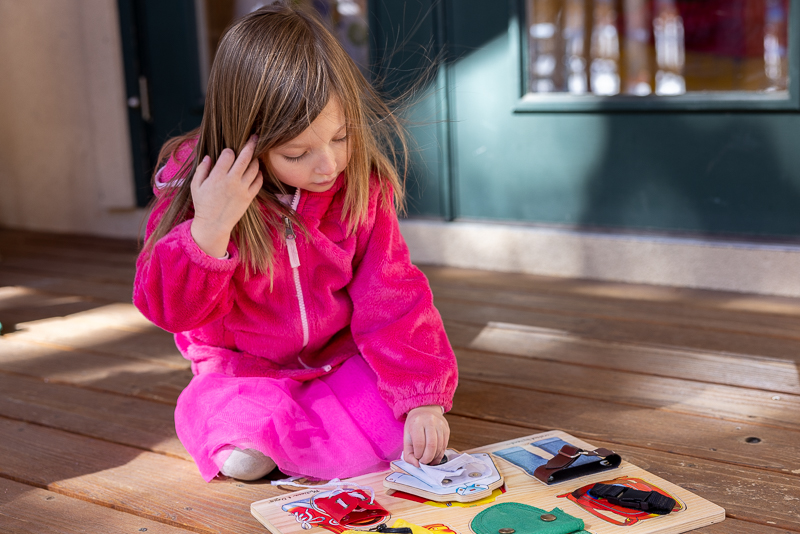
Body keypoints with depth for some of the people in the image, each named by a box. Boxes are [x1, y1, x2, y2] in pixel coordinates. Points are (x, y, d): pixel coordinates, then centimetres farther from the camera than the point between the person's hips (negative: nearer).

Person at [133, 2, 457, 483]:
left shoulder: (362, 185, -12)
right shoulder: (196, 187, -16)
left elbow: (391, 297, -12)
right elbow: (172, 308, -17)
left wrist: (423, 398, -23)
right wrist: (207, 230, -36)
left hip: (341, 361, 2)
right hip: (247, 370, -2)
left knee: (394, 426, -24)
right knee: (242, 459, -30)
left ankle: (276, 427, -3)